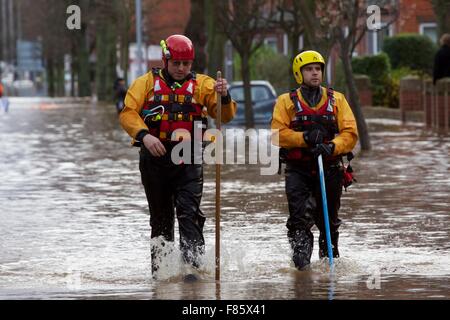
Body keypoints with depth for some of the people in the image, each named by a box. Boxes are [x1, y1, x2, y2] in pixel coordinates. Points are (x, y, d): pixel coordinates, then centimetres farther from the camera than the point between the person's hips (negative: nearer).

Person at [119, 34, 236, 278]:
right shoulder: (147, 83, 7)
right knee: (160, 217, 11)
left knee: (189, 212, -16)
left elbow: (225, 116, -2)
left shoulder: (202, 84, 7)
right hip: (155, 156, 1)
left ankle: (193, 263, -22)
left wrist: (224, 97, -24)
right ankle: (159, 267, 21)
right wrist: (144, 134, -23)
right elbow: (128, 113, -4)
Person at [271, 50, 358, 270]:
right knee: (300, 218, -16)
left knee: (329, 221, 10)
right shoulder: (286, 102, 6)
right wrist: (305, 138, -19)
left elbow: (350, 133, 0)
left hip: (329, 168, 2)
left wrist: (331, 146, -18)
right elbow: (278, 133, -5)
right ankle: (301, 261, -14)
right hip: (297, 170, -2)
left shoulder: (336, 100, 9)